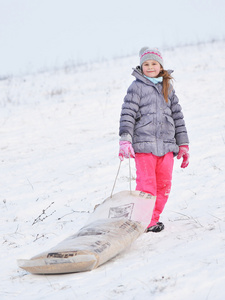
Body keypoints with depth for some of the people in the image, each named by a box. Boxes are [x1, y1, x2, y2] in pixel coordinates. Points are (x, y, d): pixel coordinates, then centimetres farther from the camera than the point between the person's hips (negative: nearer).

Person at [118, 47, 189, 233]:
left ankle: (153, 218, 17)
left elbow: (177, 116, 19)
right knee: (147, 186, -8)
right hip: (144, 143, -4)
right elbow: (128, 114, -4)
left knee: (164, 185, 3)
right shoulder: (137, 87, 3)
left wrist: (183, 144, 17)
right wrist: (125, 140, -16)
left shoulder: (168, 88, 16)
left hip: (166, 144, 4)